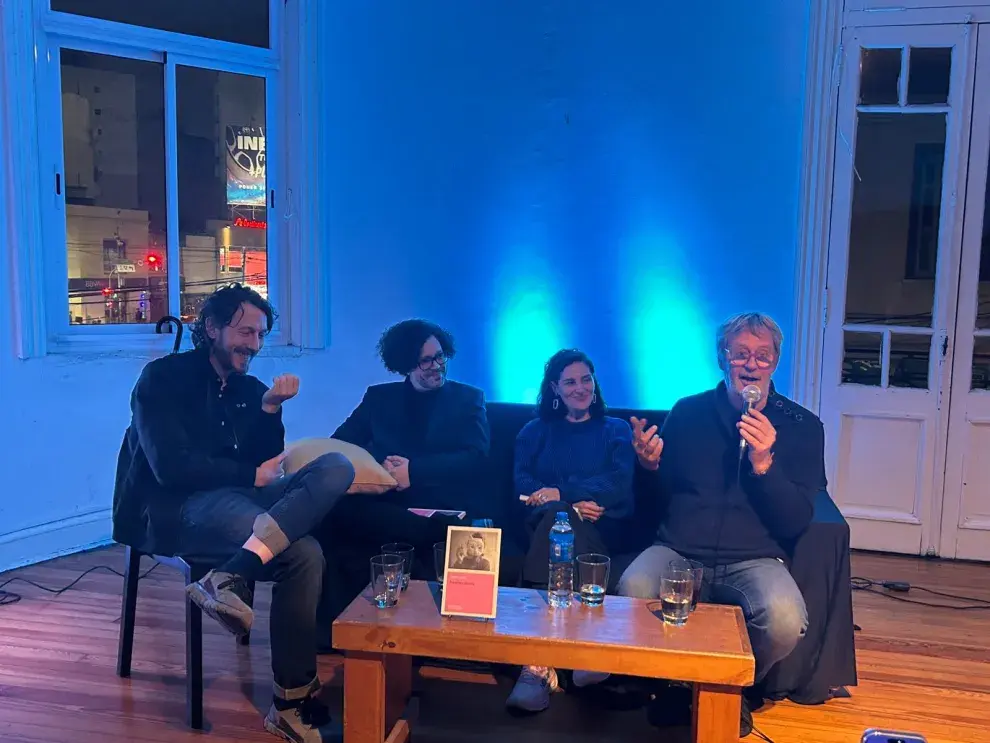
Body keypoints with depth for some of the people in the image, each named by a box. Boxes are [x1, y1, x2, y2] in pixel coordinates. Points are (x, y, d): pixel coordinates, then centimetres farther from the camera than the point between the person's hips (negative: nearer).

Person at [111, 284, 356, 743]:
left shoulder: (251, 390, 17)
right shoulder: (164, 378, -2)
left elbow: (267, 464, 7)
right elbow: (171, 467, -14)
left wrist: (270, 408, -6)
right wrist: (251, 476, -8)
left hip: (234, 499, 7)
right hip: (171, 511, -6)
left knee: (336, 468, -23)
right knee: (302, 553, -32)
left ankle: (229, 576, -38)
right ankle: (294, 703, -23)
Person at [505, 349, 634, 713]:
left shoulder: (616, 430, 22)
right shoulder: (535, 431, 25)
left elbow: (619, 485, 2)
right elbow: (522, 484, 7)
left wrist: (559, 493, -10)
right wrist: (572, 503, -12)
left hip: (603, 529, -1)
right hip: (546, 522, 1)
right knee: (557, 515, -37)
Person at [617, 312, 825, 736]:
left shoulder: (801, 426, 5)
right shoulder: (688, 412, 9)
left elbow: (795, 523, -3)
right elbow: (658, 499, 16)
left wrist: (763, 464, -18)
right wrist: (651, 465, -7)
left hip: (754, 560, 0)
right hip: (678, 552, 1)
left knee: (785, 621, -33)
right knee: (631, 593, -32)